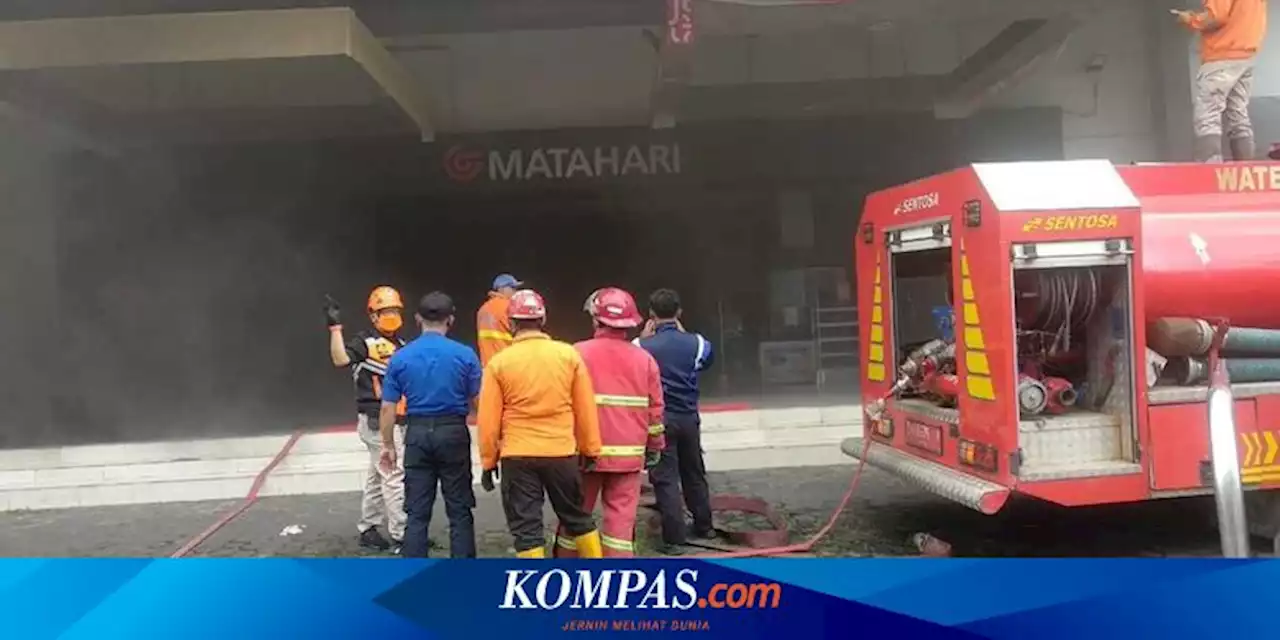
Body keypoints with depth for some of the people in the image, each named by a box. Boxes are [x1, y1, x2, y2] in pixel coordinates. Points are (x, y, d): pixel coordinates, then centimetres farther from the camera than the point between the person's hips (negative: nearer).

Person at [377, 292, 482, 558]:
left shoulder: (400, 357, 0)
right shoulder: (465, 355, -7)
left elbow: (388, 408, 1)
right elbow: (479, 402, -3)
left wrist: (388, 445, 10)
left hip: (418, 434, 2)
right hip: (453, 433, -2)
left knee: (417, 512, 9)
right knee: (459, 511, 8)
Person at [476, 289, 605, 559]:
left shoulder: (499, 362, -5)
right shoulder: (569, 355, -2)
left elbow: (488, 420, -3)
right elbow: (585, 409, 1)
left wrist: (488, 461, 8)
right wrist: (590, 450, 11)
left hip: (517, 457, -2)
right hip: (562, 453, 2)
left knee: (526, 527, 7)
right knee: (576, 517, 20)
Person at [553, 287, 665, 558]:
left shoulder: (579, 353, -9)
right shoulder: (644, 359, 1)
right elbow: (655, 409, 5)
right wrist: (654, 447, 17)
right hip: (629, 454, 1)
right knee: (621, 517, 6)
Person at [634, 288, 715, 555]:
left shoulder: (643, 345, -16)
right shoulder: (696, 343, -5)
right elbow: (708, 359, 18)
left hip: (658, 419, -4)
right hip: (688, 418, 4)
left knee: (665, 478, 2)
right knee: (694, 473, 20)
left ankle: (674, 538, 2)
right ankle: (704, 526, 34)